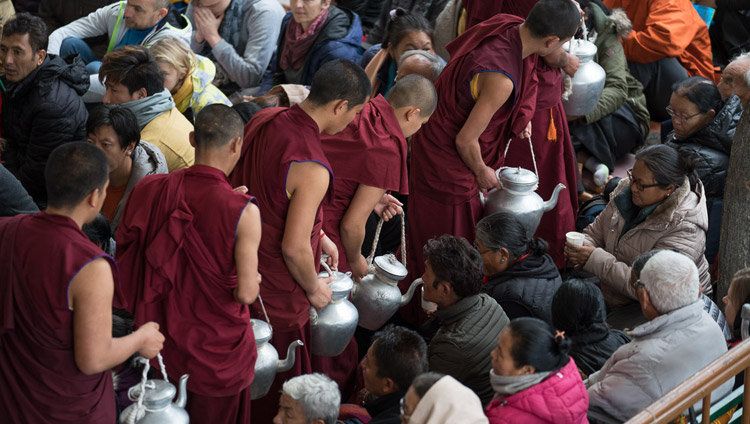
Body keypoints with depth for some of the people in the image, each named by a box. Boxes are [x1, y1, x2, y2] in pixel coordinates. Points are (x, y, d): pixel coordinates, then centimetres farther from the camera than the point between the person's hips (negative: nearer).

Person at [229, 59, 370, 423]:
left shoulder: (262, 120, -4)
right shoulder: (312, 169, -31)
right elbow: (294, 248, -27)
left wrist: (318, 235, 16)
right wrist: (314, 289, -7)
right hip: (277, 297, -8)